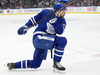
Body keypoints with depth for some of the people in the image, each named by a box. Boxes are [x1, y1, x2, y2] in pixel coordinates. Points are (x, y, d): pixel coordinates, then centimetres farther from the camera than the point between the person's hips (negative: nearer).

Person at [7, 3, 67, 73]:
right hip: (38, 38, -7)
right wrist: (25, 27, -1)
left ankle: (14, 65, 30)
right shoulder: (45, 12, -7)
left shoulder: (62, 21, 3)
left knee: (35, 64, 12)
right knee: (62, 40, -24)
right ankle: (56, 63, -14)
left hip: (46, 42, 7)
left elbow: (60, 31, -17)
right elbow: (34, 19, 5)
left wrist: (53, 20, -26)